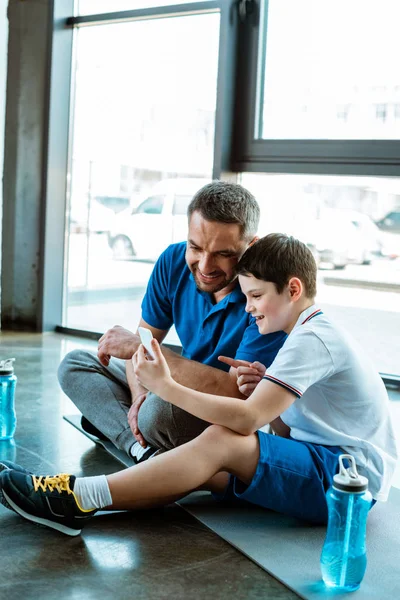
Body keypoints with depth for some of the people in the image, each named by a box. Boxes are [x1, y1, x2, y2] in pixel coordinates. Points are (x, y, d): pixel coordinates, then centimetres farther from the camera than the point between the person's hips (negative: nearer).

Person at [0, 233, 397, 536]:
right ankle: (76, 503, -21)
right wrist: (261, 387, -4)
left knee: (222, 442, -25)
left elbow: (247, 419, -25)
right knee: (208, 470, -12)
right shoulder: (313, 335, 17)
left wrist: (166, 386, -22)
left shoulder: (313, 339, -16)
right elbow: (285, 425, 14)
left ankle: (80, 498, -26)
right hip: (323, 464, 9)